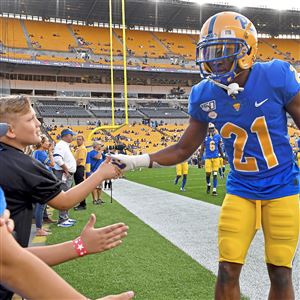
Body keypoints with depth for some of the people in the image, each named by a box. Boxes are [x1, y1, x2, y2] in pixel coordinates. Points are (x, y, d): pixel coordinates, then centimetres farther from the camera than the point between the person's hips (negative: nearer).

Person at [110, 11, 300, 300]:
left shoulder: (276, 76, -16)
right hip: (240, 189, 2)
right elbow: (183, 149, 1)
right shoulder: (205, 95, -8)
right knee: (227, 270, 3)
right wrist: (136, 161, -10)